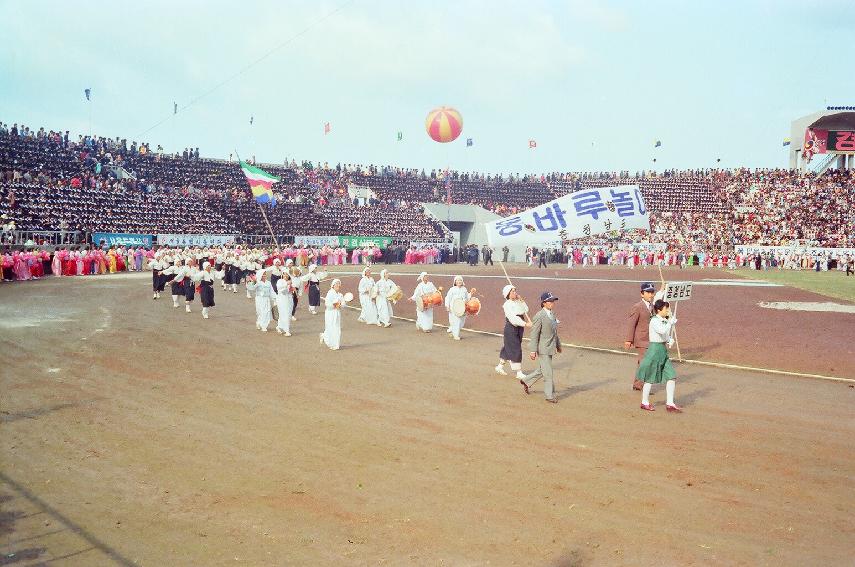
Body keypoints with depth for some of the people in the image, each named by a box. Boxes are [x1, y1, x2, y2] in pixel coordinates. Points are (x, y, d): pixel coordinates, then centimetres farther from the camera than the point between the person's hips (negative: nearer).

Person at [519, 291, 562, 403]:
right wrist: (533, 350, -19)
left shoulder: (552, 314, 10)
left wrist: (558, 345, 23)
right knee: (548, 374, -2)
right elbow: (534, 335, -17)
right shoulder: (539, 316, -17)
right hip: (543, 349, -9)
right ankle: (550, 396, 9)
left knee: (541, 371, 20)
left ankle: (526, 381, 38)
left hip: (550, 348, 9)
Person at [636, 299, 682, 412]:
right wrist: (671, 322, -20)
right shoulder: (655, 321, -15)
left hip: (663, 351, 8)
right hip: (655, 349, -8)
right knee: (650, 379, 4)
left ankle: (670, 403, 8)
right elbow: (662, 331, -34)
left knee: (671, 377, 2)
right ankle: (645, 403, 18)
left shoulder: (664, 321, 10)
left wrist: (670, 340, 2)